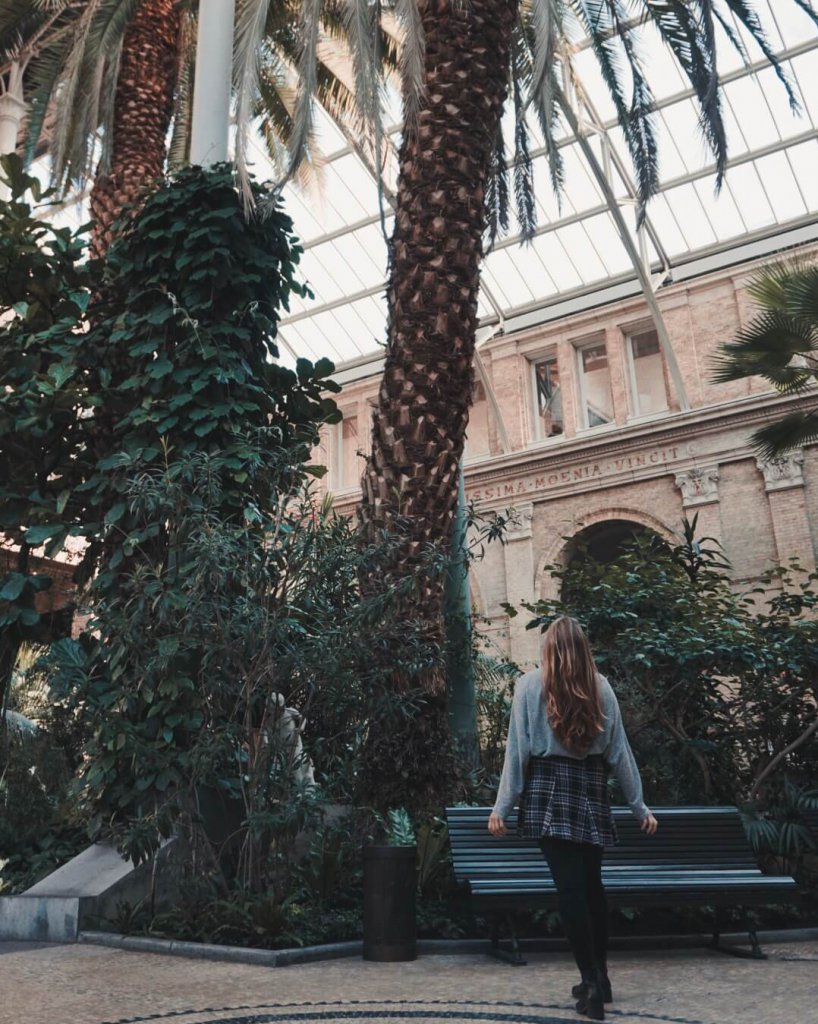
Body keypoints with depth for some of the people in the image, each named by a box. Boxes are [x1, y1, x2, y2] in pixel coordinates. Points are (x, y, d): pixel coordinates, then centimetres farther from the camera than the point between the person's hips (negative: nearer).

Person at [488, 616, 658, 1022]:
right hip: (591, 788, 3)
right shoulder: (601, 687, 4)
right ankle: (598, 978, 23)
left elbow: (517, 750, -4)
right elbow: (618, 751, 6)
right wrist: (639, 805, 13)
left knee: (569, 887, 0)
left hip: (549, 788, -3)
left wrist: (502, 806, 0)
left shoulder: (529, 685, -1)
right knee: (591, 885, 14)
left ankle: (591, 980, -2)